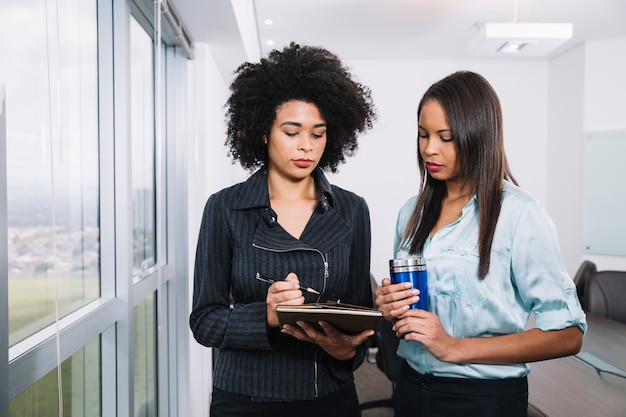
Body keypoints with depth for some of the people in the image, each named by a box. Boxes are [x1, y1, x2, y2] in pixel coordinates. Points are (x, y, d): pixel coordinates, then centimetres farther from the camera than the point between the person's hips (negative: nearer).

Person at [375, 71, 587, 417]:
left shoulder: (520, 215, -15)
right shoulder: (412, 212, 3)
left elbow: (567, 334, -16)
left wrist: (456, 348, -21)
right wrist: (389, 307, -8)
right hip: (412, 387, 5)